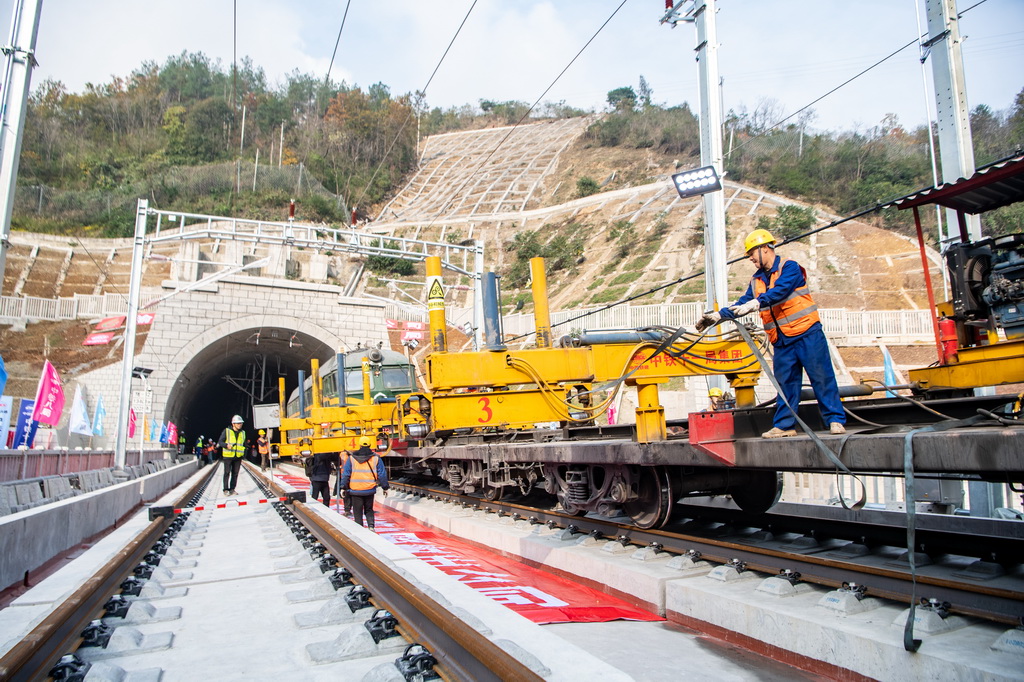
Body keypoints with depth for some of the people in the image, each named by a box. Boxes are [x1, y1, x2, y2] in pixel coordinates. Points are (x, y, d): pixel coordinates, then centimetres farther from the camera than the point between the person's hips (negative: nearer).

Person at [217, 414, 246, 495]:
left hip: (238, 457, 4)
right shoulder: (227, 431, -2)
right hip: (228, 456, -4)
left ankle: (232, 489, 12)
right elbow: (220, 442, -3)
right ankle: (226, 490, 4)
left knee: (235, 473, 5)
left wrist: (244, 454, 9)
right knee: (227, 473, -2)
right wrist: (226, 445, -21)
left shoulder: (243, 433, 12)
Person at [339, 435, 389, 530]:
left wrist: (343, 487, 9)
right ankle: (371, 526, -2)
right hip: (370, 490, 1)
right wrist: (385, 487, 12)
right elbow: (382, 474, 4)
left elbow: (345, 474, 2)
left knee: (357, 513, 7)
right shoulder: (376, 458, 2)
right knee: (369, 510, 17)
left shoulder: (352, 458, 0)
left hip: (355, 490, -1)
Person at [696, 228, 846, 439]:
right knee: (785, 382, 7)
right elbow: (743, 304, 13)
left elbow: (780, 291, -23)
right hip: (782, 341, 6)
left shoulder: (789, 267, -6)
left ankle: (835, 420, 5)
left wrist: (756, 303, -36)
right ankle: (784, 425, 10)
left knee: (822, 377, -2)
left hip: (807, 333, -6)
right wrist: (719, 315, 1)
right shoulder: (757, 280, 14)